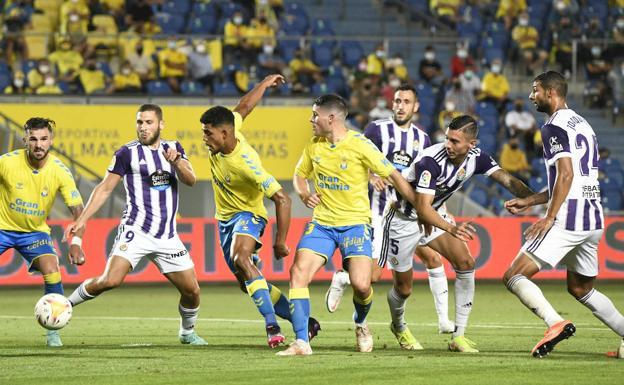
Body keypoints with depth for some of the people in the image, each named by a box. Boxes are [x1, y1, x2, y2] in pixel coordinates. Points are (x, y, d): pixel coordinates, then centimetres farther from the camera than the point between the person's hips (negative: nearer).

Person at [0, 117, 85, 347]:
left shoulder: (60, 171, -17)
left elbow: (77, 208, -17)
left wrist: (76, 243, -31)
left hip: (34, 231, 0)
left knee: (51, 268, -22)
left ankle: (53, 332, -12)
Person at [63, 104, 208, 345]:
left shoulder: (174, 148, 11)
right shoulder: (127, 153, -1)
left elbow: (190, 180, -1)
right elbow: (105, 188, 2)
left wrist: (176, 162, -22)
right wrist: (81, 220, -6)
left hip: (168, 236, 4)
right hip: (136, 231, -4)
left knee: (191, 291, 3)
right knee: (110, 281, -23)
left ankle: (187, 332, 29)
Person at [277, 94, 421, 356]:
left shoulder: (360, 145, -12)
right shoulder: (314, 146, 5)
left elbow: (394, 177, -7)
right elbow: (300, 175, 23)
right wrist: (304, 195, 0)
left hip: (355, 223, -4)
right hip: (321, 223, 4)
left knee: (361, 285, -16)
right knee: (298, 272, -16)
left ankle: (361, 325, 20)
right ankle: (301, 342, -15)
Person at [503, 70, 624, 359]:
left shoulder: (554, 126, -8)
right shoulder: (583, 125, 21)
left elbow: (566, 175, -19)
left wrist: (549, 218, -20)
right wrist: (529, 201, 26)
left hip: (567, 220, -9)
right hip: (594, 221, 9)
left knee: (514, 277, -8)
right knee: (580, 289, 22)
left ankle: (556, 323, -28)